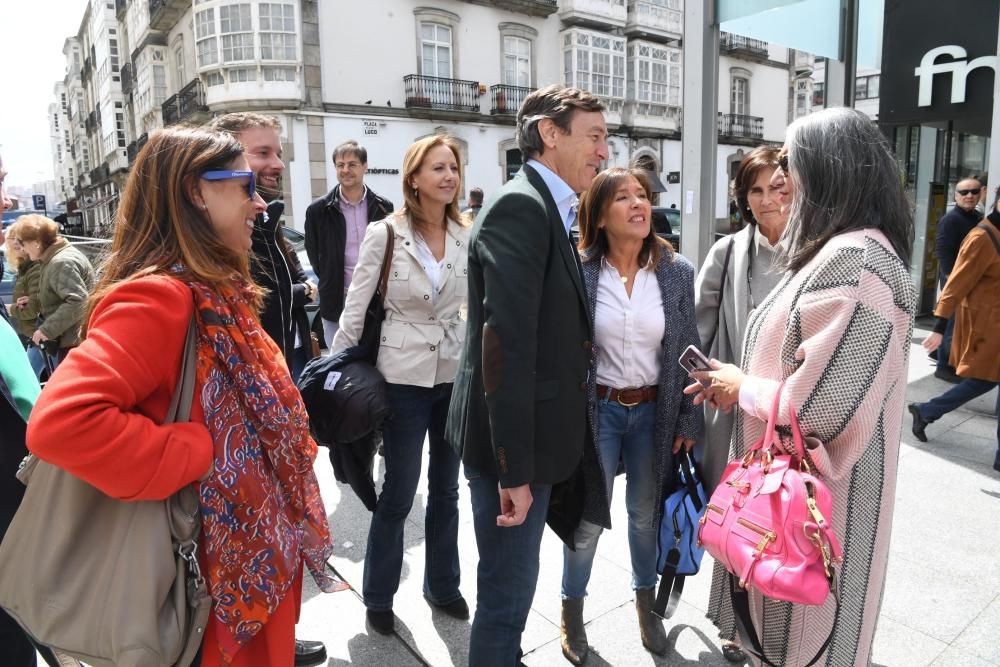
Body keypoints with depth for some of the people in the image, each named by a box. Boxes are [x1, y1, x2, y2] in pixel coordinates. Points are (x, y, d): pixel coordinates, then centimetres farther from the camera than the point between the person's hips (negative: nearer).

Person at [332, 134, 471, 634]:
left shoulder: (468, 237, 1)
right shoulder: (384, 234, -9)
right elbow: (355, 309, -6)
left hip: (456, 374, 4)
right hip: (404, 377, -4)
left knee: (446, 489, 17)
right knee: (398, 493, 7)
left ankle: (442, 586, 38)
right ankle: (379, 595, 31)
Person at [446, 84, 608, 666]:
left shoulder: (549, 210, 13)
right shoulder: (522, 207, -18)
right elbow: (507, 346, -25)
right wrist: (514, 468, -23)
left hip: (531, 437, 10)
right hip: (514, 444, -10)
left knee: (512, 583, 25)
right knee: (509, 590, 6)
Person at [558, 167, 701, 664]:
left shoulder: (677, 272, -4)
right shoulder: (578, 271, -10)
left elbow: (688, 350, 1)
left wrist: (688, 419, 1)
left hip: (654, 411, 2)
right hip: (597, 411, -2)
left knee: (646, 514, 19)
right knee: (587, 518, 10)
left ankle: (646, 603, 43)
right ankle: (572, 611, 35)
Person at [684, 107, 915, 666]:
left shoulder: (852, 262, -25)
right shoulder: (840, 252, 8)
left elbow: (825, 406, -29)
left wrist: (743, 388, -13)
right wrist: (737, 383, 3)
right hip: (801, 478, 9)